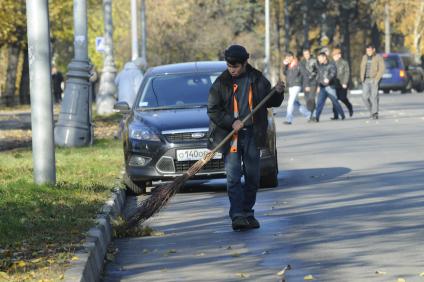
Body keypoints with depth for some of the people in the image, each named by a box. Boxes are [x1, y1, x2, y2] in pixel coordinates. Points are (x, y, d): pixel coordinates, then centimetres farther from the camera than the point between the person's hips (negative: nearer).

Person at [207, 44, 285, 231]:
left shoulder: (258, 80, 4)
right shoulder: (221, 83, -3)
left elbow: (271, 103, 15)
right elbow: (213, 110, -5)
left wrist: (278, 93, -6)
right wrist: (232, 122, -17)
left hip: (252, 136, 3)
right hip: (230, 136, -3)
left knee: (252, 177, 7)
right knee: (233, 177, -10)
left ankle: (247, 214, 18)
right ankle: (237, 216, -16)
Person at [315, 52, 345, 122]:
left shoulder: (331, 65, -5)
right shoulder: (320, 66, 15)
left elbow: (333, 73, -21)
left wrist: (328, 79, -38)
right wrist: (318, 86, 24)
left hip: (330, 86, -5)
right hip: (322, 87, 5)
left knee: (335, 102, 2)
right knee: (320, 102, -9)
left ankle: (342, 115, 19)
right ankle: (316, 117, -15)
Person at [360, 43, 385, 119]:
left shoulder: (378, 58, -3)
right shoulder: (364, 57, 12)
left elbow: (381, 69, -7)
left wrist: (376, 79, -15)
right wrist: (362, 78, 7)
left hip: (374, 80, -5)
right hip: (366, 80, 5)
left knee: (374, 96, -11)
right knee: (365, 97, -2)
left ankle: (375, 113, -7)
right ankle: (371, 110, 16)